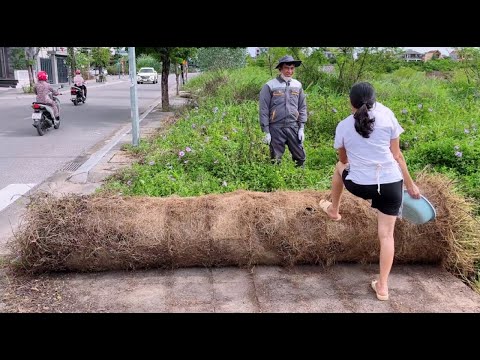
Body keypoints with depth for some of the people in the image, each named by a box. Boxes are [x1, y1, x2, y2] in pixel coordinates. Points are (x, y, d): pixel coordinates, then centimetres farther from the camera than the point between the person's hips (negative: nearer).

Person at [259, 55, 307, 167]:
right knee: (276, 160, 5)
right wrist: (266, 132, -7)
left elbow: (302, 107, 12)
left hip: (293, 127, 3)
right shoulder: (270, 86, -4)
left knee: (300, 157, 6)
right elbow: (263, 110, -4)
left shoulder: (297, 85, 8)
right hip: (276, 128, -3)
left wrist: (302, 128, 5)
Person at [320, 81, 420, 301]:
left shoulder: (343, 126, 1)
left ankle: (333, 210, 49)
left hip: (359, 186, 1)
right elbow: (397, 155, 1)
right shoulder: (387, 116, -1)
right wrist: (409, 183, 10)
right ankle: (382, 286, 15)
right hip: (391, 184, 0)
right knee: (386, 234, 10)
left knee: (340, 167, 33)